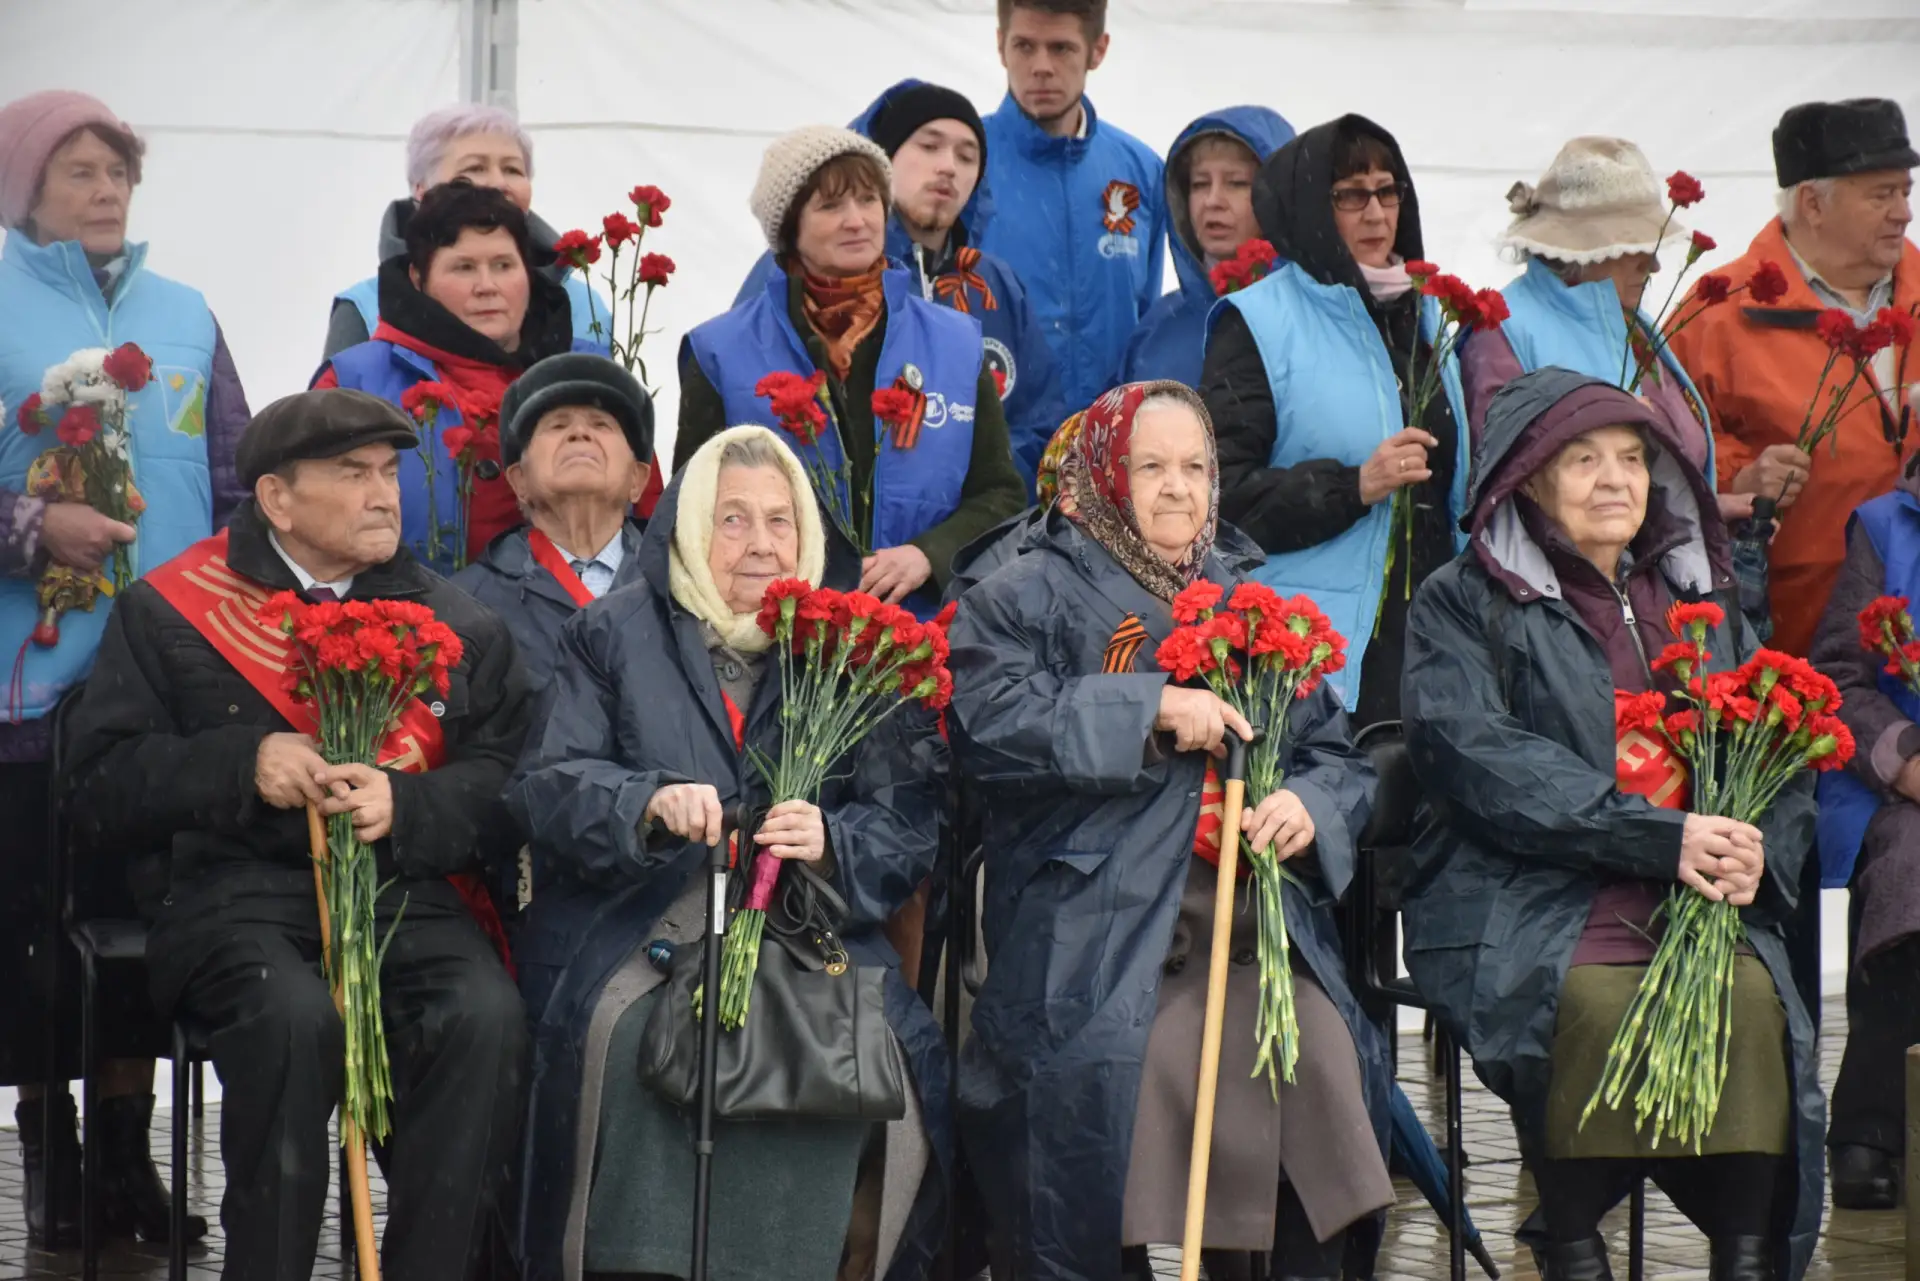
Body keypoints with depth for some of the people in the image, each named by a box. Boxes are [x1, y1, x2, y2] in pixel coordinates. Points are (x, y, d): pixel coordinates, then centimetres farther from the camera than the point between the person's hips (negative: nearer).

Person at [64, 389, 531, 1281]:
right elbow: (103, 792, 4)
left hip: (405, 894, 2)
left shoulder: (460, 627, 16)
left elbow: (502, 789, 6)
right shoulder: (169, 612, 10)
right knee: (295, 1016, -34)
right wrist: (242, 765, -11)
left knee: (486, 1020, -29)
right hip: (239, 892, -2)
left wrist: (404, 806, -15)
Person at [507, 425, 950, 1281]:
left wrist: (832, 845, -18)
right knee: (626, 1038, -32)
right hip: (637, 933, -1)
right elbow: (546, 789, 1)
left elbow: (908, 825, 5)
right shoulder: (612, 638, 13)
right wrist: (649, 802, -20)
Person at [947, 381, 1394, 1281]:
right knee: (1111, 1058, -30)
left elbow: (1338, 757, 23)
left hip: (1251, 923, 4)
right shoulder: (1031, 598, 11)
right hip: (1092, 927, -4)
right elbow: (988, 724, -7)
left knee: (1321, 1053, -22)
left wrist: (1309, 804, -1)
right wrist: (1148, 708, -12)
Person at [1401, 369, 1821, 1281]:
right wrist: (1662, 836, -18)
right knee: (1593, 1000, -33)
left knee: (1750, 997, -27)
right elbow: (1481, 760, -10)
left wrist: (1757, 853, -9)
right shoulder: (1462, 606, 6)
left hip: (1694, 902, 4)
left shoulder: (1701, 602, 22)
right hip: (1525, 900, -3)